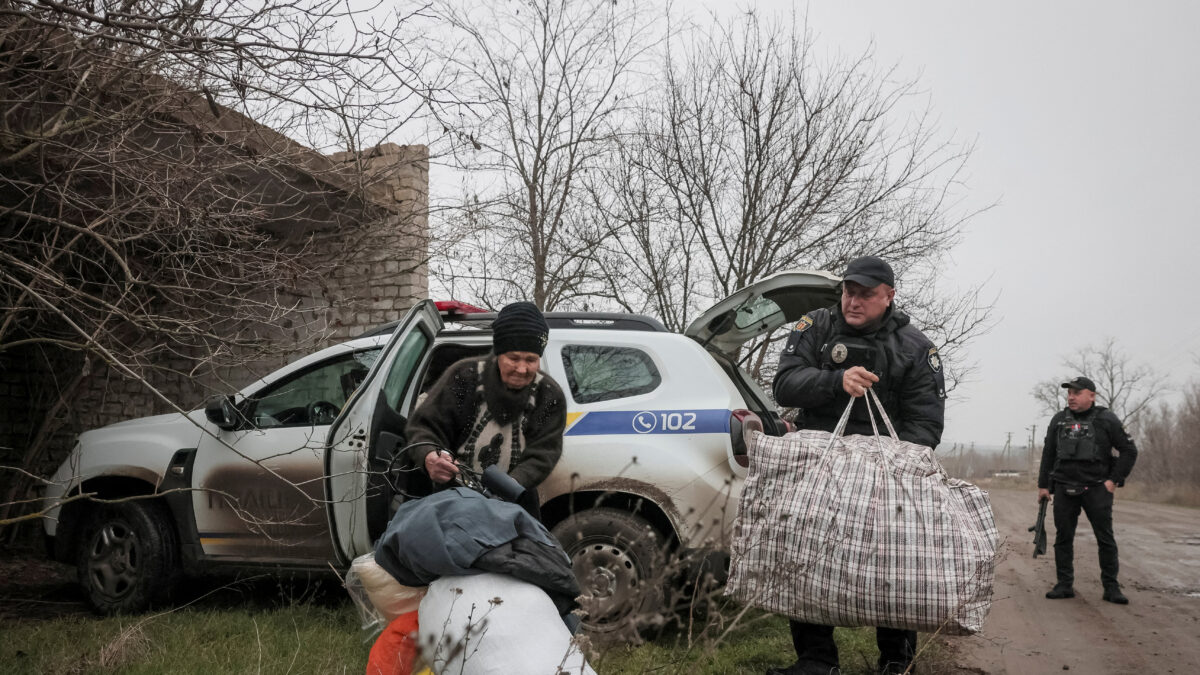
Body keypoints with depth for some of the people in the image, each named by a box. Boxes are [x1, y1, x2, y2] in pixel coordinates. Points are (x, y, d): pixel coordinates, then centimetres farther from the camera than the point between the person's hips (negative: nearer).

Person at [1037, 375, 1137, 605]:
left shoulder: (1106, 419, 0)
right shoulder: (1059, 420, 10)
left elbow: (1129, 450, 2)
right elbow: (1048, 454, 16)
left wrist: (1114, 480, -5)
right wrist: (1043, 485, 12)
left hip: (1097, 489, -3)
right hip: (1064, 489, 3)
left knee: (1105, 538, -2)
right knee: (1063, 538, 4)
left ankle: (1111, 587, 6)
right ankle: (1065, 584, 11)